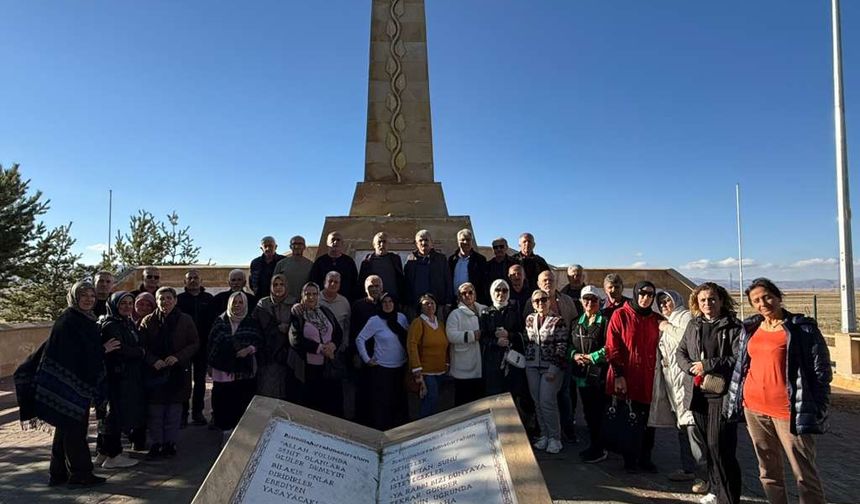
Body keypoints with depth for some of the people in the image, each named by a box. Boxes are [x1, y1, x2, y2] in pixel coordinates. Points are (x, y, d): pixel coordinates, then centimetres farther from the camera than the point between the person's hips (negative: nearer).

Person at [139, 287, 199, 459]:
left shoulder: (185, 320, 0)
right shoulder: (148, 321, 2)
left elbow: (195, 344, 1)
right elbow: (142, 347, 2)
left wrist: (178, 357, -13)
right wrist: (153, 361, -15)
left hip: (178, 372, 0)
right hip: (154, 373, 0)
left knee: (174, 412, 7)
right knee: (155, 412, 5)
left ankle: (170, 443, 20)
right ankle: (155, 444, 18)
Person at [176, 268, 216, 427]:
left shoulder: (209, 299, 4)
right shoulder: (179, 299, 1)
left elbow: (214, 320, 3)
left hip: (203, 346, 2)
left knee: (200, 380, 10)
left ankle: (197, 412, 19)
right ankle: (182, 413, 11)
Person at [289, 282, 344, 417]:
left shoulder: (326, 312, 10)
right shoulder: (297, 314, -4)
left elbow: (339, 332, 10)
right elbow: (295, 339, -14)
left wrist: (333, 345, -11)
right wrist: (320, 348, -16)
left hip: (330, 366, 4)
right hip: (309, 367, -4)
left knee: (334, 404, 7)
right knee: (312, 405, 6)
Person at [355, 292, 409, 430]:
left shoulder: (402, 318, 1)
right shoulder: (375, 320, -10)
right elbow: (360, 339, -7)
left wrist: (408, 357, 6)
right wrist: (367, 359, -7)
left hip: (400, 367, 4)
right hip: (382, 368, -4)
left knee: (399, 401, 10)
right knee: (381, 403, 1)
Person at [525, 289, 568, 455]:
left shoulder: (558, 321, -5)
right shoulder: (529, 319, 9)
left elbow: (562, 346, -8)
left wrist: (554, 368, -14)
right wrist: (526, 362, 10)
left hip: (551, 367, -5)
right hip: (532, 367, 5)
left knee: (547, 402, -8)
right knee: (537, 402, 8)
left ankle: (555, 437, 7)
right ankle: (544, 435, 22)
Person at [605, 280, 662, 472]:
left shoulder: (657, 320, 9)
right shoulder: (620, 315, -3)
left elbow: (660, 349, 14)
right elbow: (612, 348, -7)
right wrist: (618, 375, -11)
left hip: (649, 379, 4)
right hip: (626, 378, -3)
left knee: (648, 421, 9)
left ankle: (645, 458, 26)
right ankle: (630, 460, 20)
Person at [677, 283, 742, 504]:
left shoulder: (733, 327, -6)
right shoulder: (693, 325, 11)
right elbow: (680, 352, 13)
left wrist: (708, 365, -16)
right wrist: (692, 368, -6)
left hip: (722, 393, -5)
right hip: (697, 392, 6)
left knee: (719, 446, -6)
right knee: (709, 444, 15)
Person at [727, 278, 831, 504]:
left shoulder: (802, 328, -6)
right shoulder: (750, 329, 9)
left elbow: (821, 372, -6)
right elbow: (740, 367, 16)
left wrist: (818, 413, -11)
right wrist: (735, 402, 13)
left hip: (788, 411, -5)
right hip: (754, 409, 5)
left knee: (804, 474, 2)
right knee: (768, 472, 15)